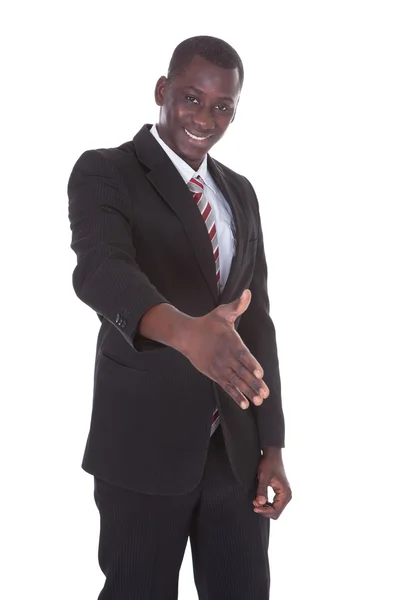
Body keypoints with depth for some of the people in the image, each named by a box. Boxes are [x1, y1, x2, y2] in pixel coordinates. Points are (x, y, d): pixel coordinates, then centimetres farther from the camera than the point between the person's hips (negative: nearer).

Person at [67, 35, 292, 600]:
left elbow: (256, 319, 12)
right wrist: (185, 330, -46)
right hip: (145, 443, -5)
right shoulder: (104, 173, -6)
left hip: (237, 446, 5)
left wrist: (271, 446, 7)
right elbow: (100, 270, -25)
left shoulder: (240, 193, 12)